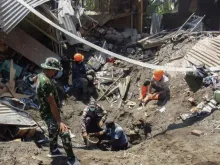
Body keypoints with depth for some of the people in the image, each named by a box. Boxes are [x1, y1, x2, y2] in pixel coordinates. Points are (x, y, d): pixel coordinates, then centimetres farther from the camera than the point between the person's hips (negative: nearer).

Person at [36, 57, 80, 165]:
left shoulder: (40, 76, 1)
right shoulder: (46, 83, -31)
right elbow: (52, 104, -33)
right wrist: (59, 121, -32)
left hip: (45, 111, 11)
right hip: (49, 113, -11)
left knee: (53, 131, 27)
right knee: (64, 134, -11)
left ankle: (53, 151, 46)